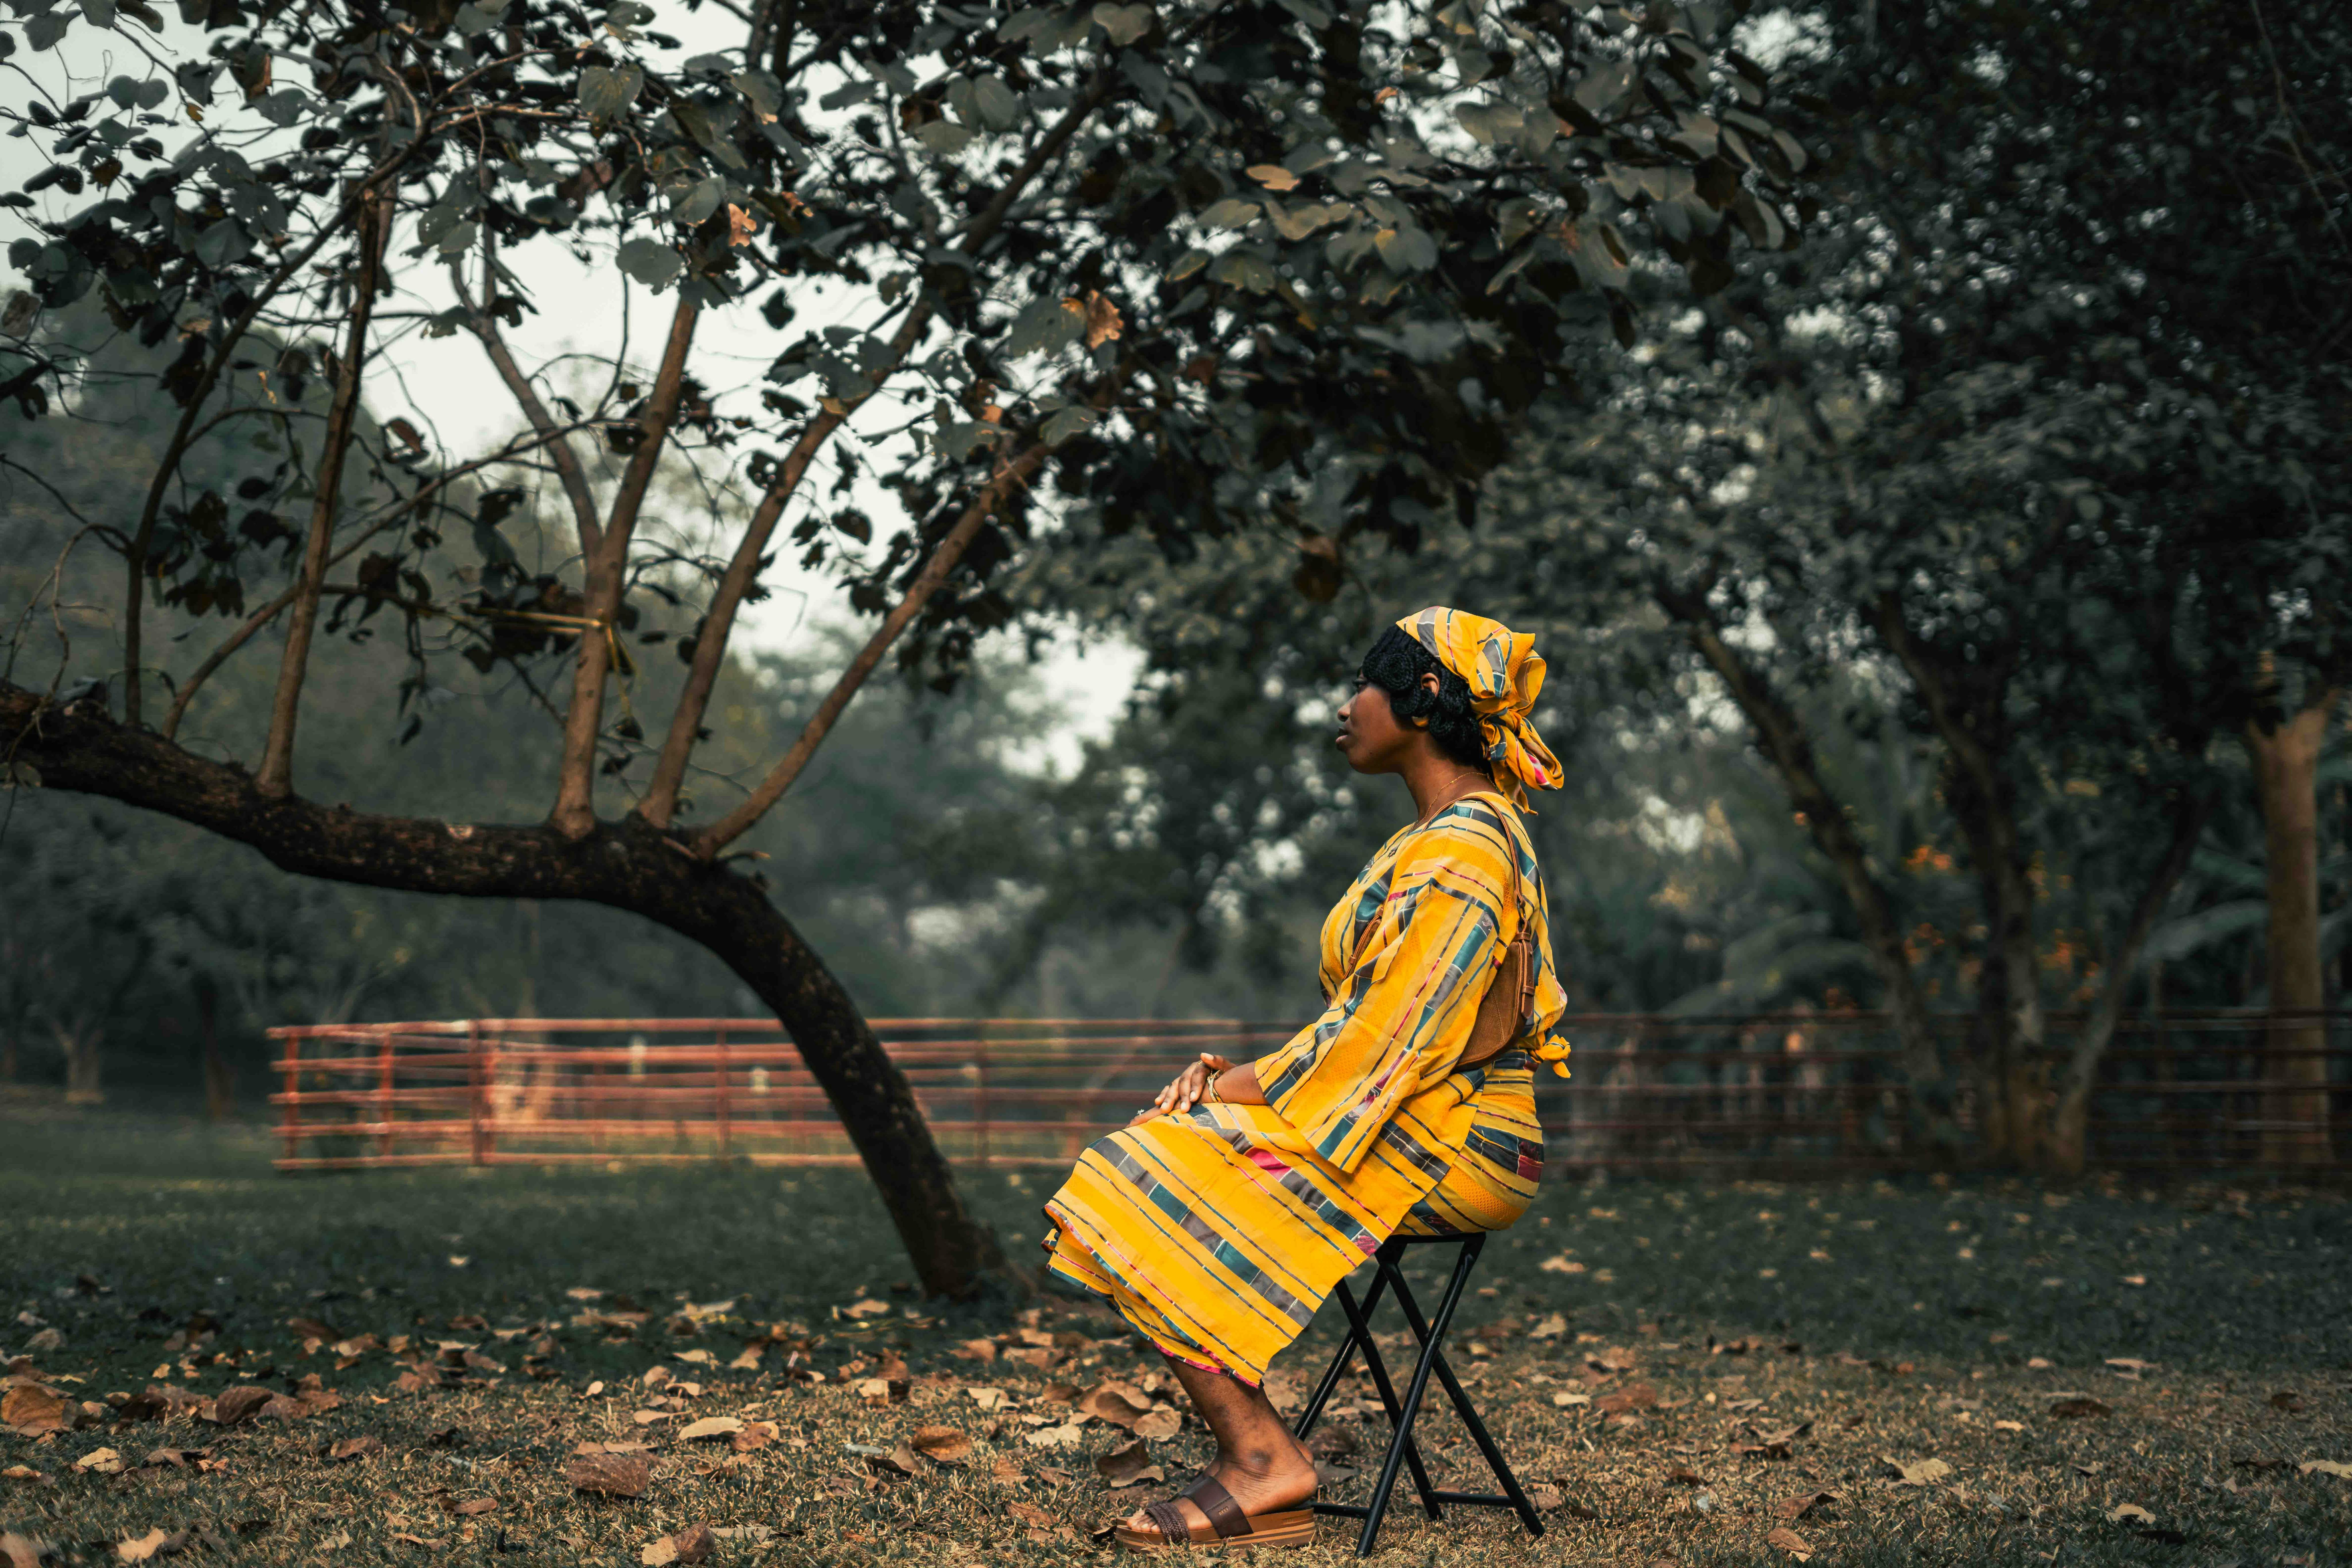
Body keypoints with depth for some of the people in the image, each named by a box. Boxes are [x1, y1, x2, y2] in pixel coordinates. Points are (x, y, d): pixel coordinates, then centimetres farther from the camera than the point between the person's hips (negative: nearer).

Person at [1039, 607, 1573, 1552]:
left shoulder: (1461, 854, -15)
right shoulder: (1434, 838, 19)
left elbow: (1394, 1033, -21)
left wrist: (1260, 1084, -11)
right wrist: (1244, 1074, 5)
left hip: (1445, 1150, -10)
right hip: (1409, 1129, 10)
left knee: (1152, 1193, -17)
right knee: (1151, 1160, -1)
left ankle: (1263, 1458, -14)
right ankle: (1253, 1470, -8)